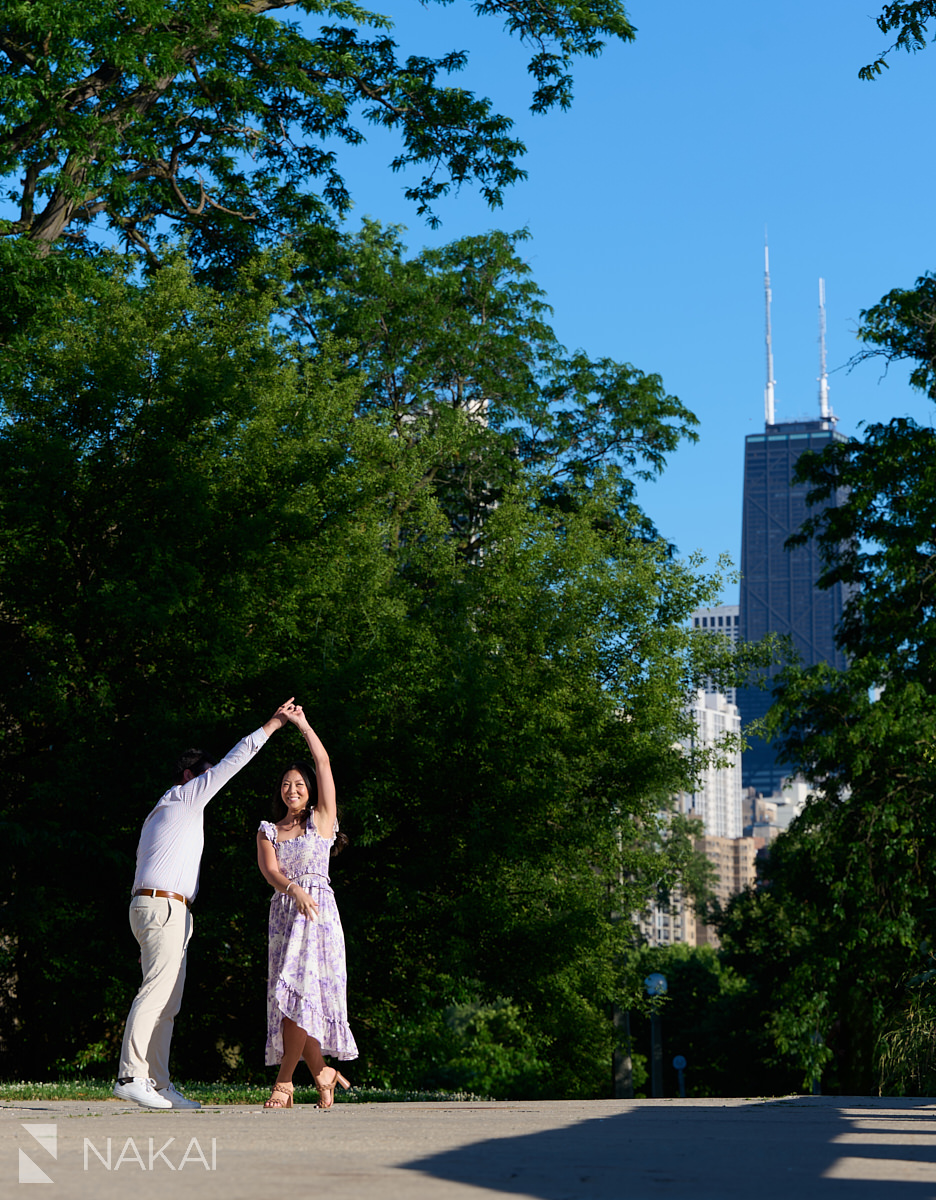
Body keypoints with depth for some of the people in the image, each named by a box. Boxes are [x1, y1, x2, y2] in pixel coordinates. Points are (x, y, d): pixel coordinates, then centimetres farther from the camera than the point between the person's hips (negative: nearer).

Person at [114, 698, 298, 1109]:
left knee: (167, 1001, 5)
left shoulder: (161, 813, 27)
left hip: (152, 906, 10)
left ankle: (157, 1083, 3)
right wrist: (271, 725, 1)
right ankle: (130, 1076, -20)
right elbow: (231, 763, -3)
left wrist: (149, 939, 22)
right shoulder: (184, 798, 1)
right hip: (164, 906, -10)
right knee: (157, 992, -15)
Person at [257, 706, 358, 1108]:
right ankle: (322, 1072, 14)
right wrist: (294, 889, -22)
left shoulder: (321, 819, 11)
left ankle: (284, 1082, -13)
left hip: (317, 911, -4)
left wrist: (302, 723, 9)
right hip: (283, 911, 4)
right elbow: (269, 871, -2)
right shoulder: (268, 830, 16)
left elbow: (324, 762, 4)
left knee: (299, 990, -16)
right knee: (290, 999, -2)